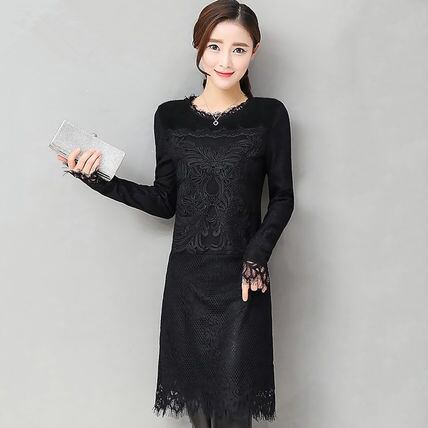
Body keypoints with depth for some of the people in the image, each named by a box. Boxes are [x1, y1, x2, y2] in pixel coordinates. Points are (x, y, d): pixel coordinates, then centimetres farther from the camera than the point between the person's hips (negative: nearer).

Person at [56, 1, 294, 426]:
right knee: (194, 392, 12)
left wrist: (257, 255, -13)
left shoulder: (269, 115, -2)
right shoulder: (171, 116, 3)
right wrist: (100, 180, -4)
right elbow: (165, 201, 6)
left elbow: (282, 197, 1)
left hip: (242, 278, -2)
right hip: (187, 276, 2)